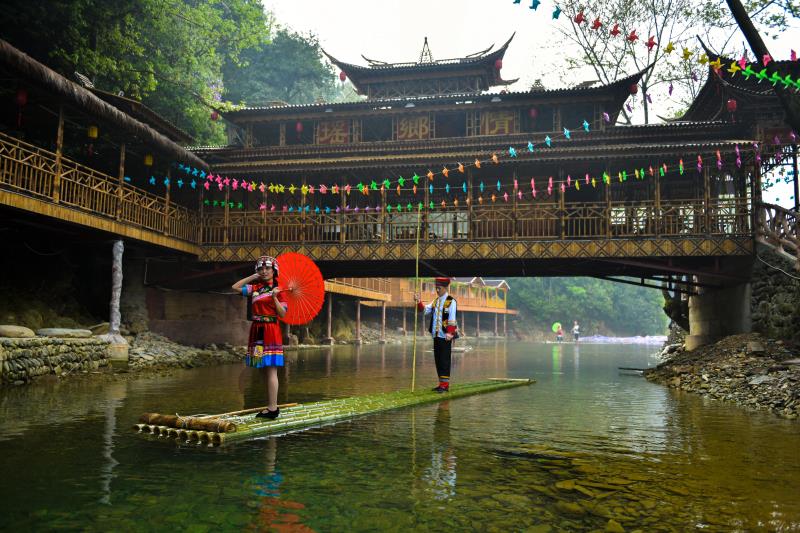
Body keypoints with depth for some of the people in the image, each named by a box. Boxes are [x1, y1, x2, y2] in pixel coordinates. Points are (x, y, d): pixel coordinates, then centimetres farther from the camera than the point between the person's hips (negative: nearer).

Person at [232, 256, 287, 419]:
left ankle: (272, 408, -5)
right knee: (267, 370, 11)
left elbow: (282, 314, -8)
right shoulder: (255, 288, 12)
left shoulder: (278, 290, -4)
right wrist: (252, 277, 8)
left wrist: (275, 297, -20)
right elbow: (235, 287, 12)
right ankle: (271, 406, 19)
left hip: (271, 331, -6)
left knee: (271, 370, -7)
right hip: (258, 331, 6)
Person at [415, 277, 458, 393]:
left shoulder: (451, 301, -6)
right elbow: (425, 309, 9)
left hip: (445, 336, -7)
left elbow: (452, 319, -12)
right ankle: (441, 383, 19)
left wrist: (449, 333, -19)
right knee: (438, 360, 11)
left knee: (444, 360, -5)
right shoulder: (435, 301, 16)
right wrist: (418, 301, -7)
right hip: (436, 335, 7)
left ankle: (445, 384, -1)